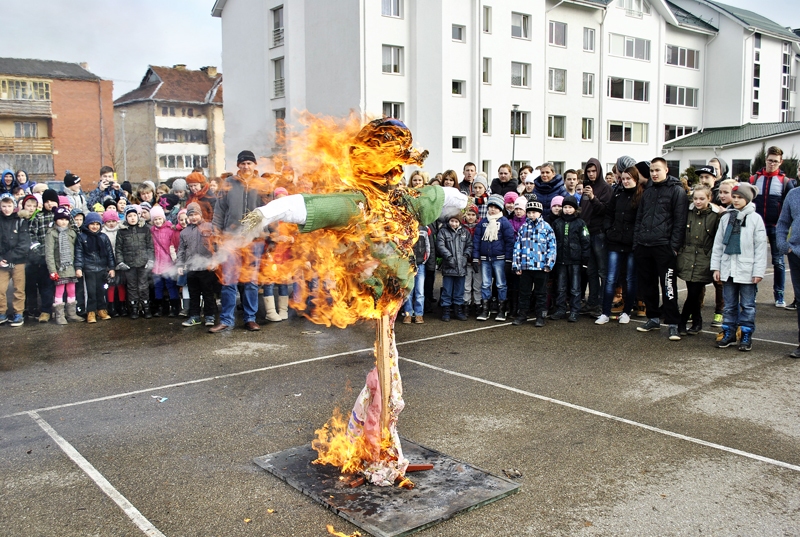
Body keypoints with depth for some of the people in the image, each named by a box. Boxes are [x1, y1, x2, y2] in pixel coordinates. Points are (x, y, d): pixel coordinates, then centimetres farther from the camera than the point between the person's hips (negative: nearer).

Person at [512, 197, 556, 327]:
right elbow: (517, 246, 7)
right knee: (524, 292, 11)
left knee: (540, 293, 7)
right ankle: (522, 314, 20)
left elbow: (552, 246, -2)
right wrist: (516, 265, 2)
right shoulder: (523, 228, 8)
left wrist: (549, 264, -9)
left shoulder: (546, 227, 1)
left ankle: (540, 316, 14)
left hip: (541, 266, -2)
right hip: (525, 266, 3)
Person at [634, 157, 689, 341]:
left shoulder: (676, 191, -1)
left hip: (664, 247, -6)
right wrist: (636, 242, 11)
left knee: (668, 286, -5)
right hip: (643, 247, 6)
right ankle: (653, 318, 23)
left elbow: (679, 221, -7)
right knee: (646, 285, 11)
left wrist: (674, 246, -14)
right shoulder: (647, 192, 19)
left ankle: (673, 324, 0)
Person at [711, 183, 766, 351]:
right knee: (729, 305, 11)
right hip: (728, 269, 4)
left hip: (747, 271, -4)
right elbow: (718, 243, 9)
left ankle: (746, 336, 12)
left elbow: (761, 247, -5)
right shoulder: (726, 217, 7)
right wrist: (716, 267, 5)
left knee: (747, 305, 4)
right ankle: (729, 333, 19)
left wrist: (758, 271, -9)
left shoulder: (755, 218, -4)